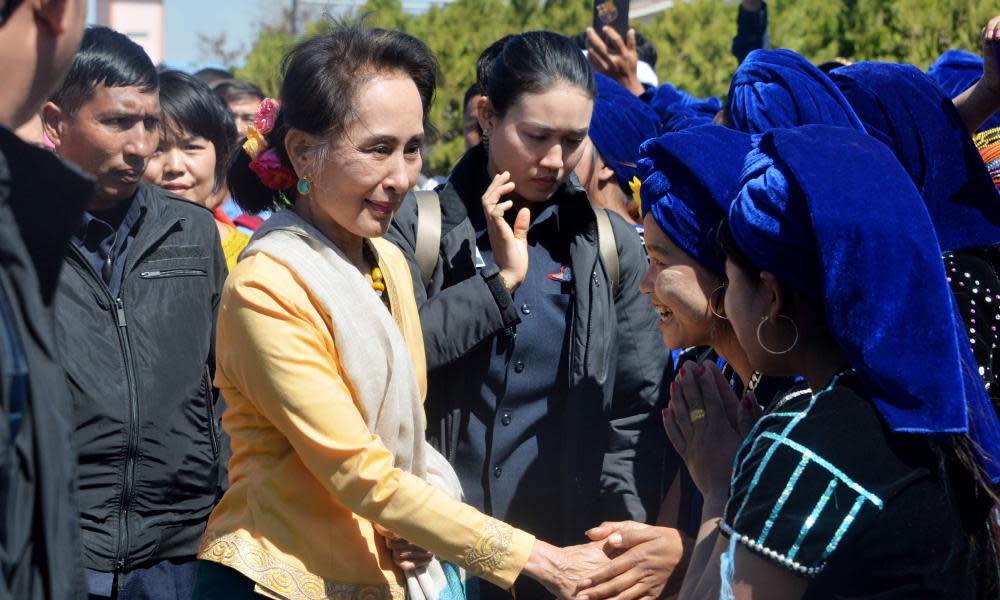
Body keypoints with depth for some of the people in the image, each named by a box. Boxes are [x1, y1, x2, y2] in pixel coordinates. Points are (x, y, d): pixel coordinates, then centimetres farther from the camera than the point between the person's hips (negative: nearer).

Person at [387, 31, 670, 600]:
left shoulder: (613, 244, 4)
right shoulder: (417, 226, -2)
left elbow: (637, 407, 2)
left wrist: (624, 538, -11)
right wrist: (500, 280, -14)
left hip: (569, 547, 2)